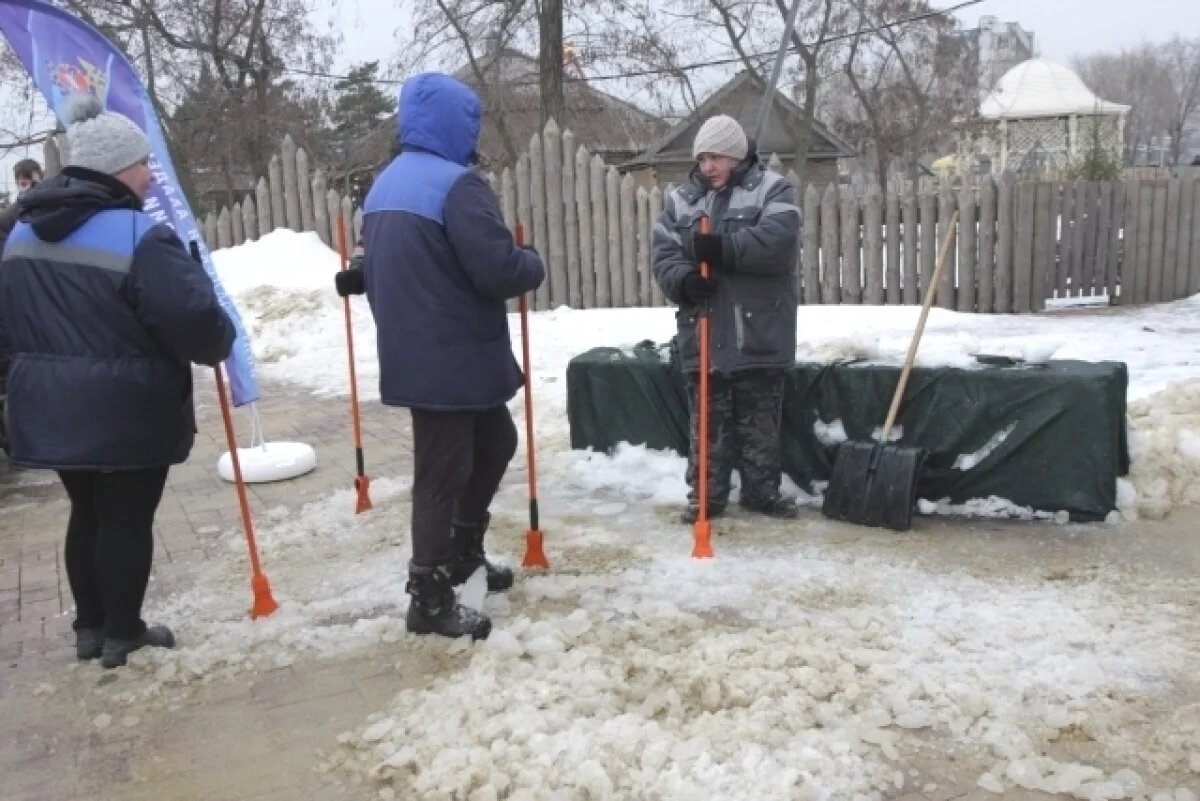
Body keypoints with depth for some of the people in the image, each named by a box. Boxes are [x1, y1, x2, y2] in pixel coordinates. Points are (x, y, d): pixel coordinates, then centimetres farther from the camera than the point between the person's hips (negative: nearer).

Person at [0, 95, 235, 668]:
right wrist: (220, 344, -3)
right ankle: (123, 634, 18)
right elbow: (194, 320, -23)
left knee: (87, 514, 20)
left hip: (51, 407, 8)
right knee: (127, 519, 6)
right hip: (127, 413, -7)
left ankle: (90, 626, 31)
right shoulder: (138, 236, -19)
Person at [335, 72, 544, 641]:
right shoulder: (456, 184, -16)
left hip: (412, 353, 9)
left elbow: (381, 266, 20)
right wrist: (534, 266, -3)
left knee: (495, 441, 24)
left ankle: (462, 550, 36)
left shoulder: (384, 186, 13)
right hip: (454, 358, -9)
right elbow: (499, 269, -22)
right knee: (443, 471, 1)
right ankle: (430, 598, 13)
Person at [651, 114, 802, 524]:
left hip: (759, 333, -2)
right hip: (704, 333, 2)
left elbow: (777, 239, -18)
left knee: (761, 420, 9)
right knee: (707, 420, 8)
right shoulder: (681, 199, 10)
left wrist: (723, 248, -28)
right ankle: (706, 494, 18)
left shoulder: (772, 189, 0)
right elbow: (663, 254, 1)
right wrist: (684, 280, -20)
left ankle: (761, 490, 22)